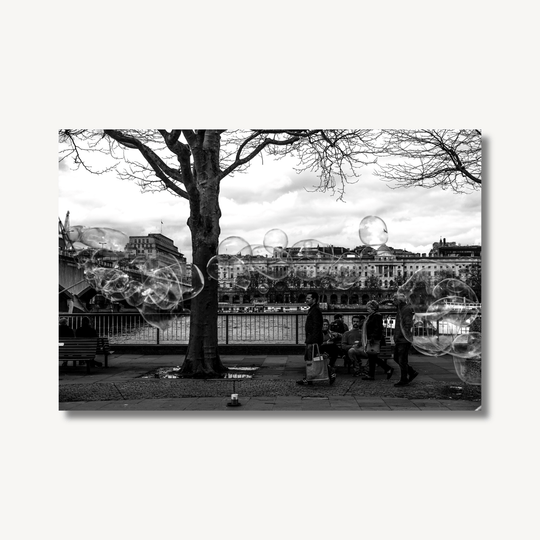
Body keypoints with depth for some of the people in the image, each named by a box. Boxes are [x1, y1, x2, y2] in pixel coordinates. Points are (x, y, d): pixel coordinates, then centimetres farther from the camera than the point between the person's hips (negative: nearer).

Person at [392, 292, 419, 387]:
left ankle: (403, 380, 6)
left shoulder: (407, 309, -14)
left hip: (404, 340, -10)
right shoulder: (400, 309, 17)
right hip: (399, 340, 10)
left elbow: (408, 324, -21)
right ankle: (412, 372, 24)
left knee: (402, 360, -4)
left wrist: (400, 336, -23)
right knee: (396, 358, 14)